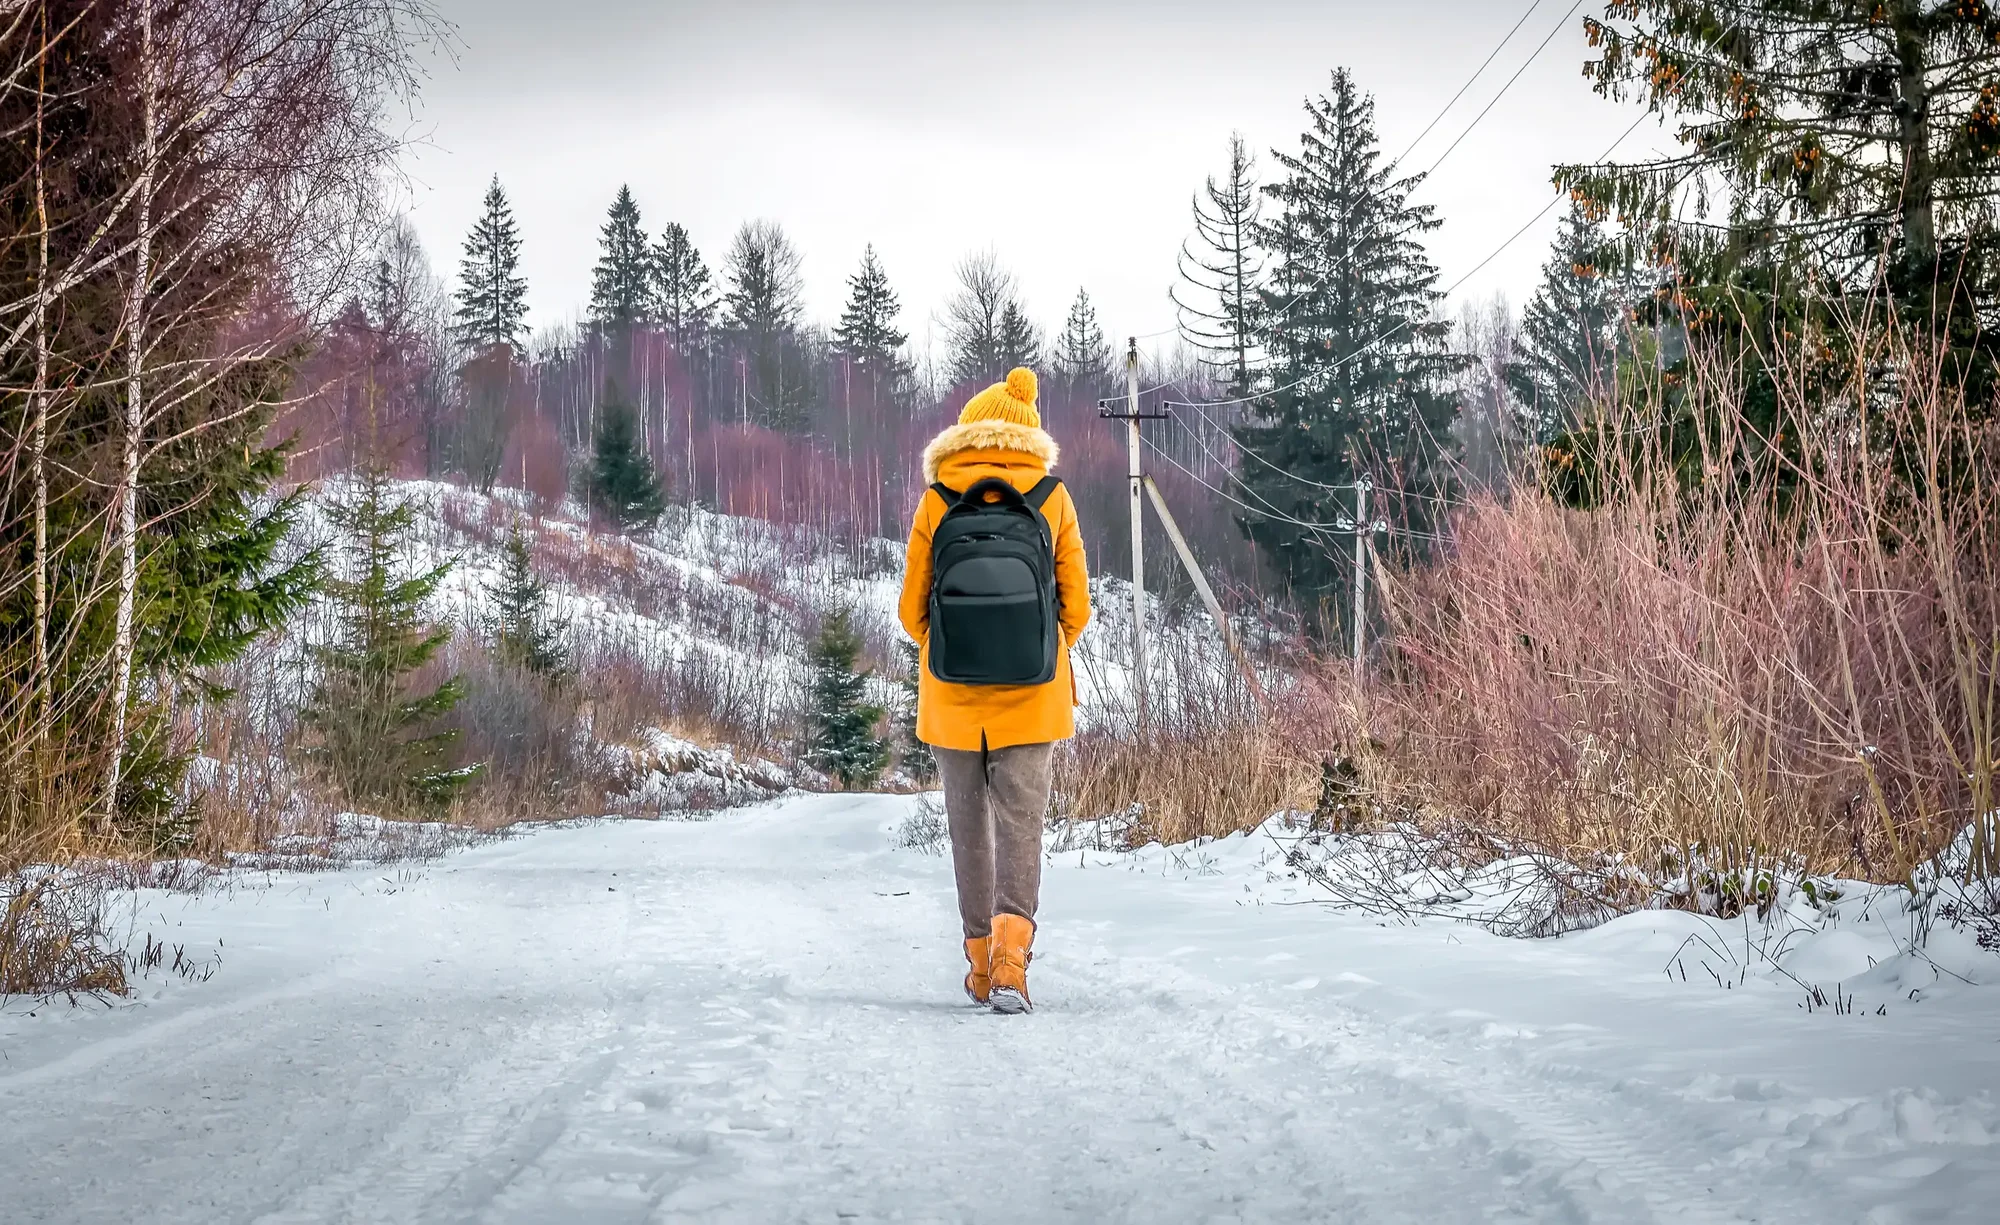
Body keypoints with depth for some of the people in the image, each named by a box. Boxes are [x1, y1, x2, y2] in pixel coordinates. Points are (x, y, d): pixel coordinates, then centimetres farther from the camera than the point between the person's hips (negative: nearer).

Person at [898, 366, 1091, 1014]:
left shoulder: (937, 501, -2)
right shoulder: (1053, 499, 0)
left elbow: (912, 608, 2)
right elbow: (1076, 606, 3)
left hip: (951, 694, 0)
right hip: (1031, 695, 0)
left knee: (969, 824, 13)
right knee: (1021, 823, 0)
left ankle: (981, 965, 19)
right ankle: (1010, 955, -21)